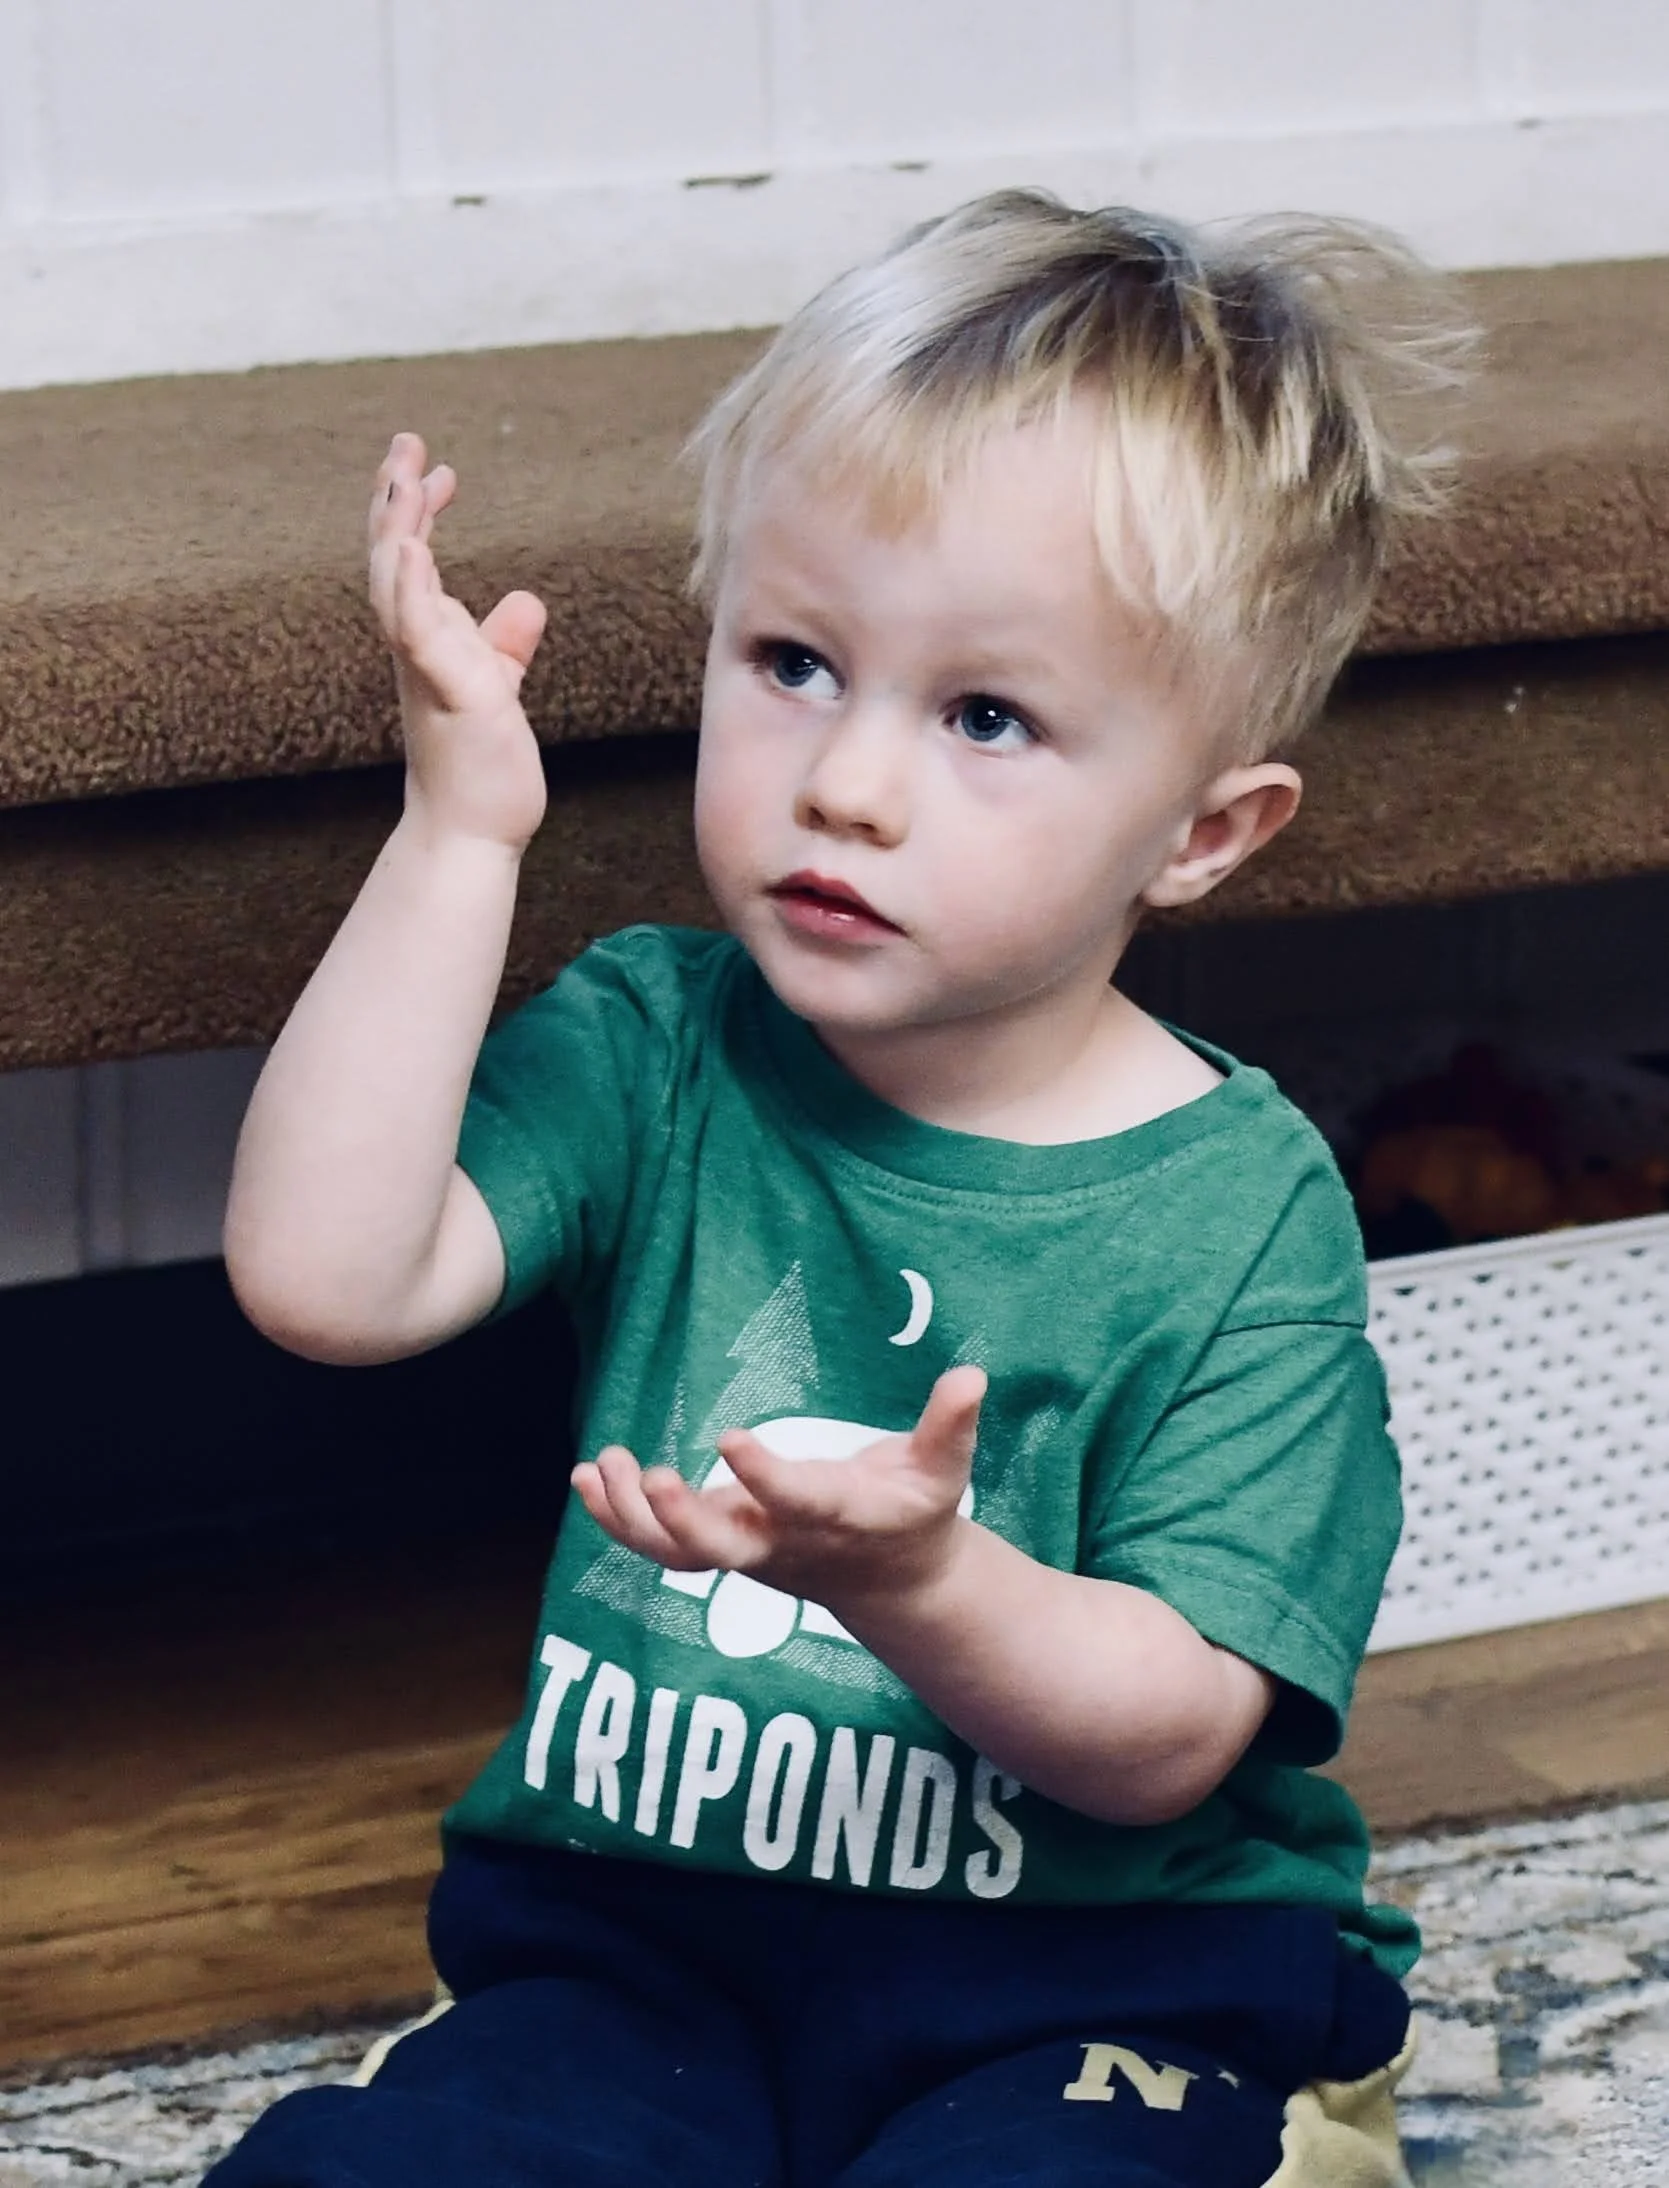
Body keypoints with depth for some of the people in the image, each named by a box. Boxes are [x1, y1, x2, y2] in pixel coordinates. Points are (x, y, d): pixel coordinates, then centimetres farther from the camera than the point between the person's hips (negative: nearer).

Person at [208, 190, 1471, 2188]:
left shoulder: (1236, 1212, -9)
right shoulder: (657, 1051, 0)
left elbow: (1161, 1740, -13)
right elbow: (324, 1276, -16)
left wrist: (916, 1589, -34)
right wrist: (458, 830, -16)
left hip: (1104, 1982, -2)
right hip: (642, 1940, 3)